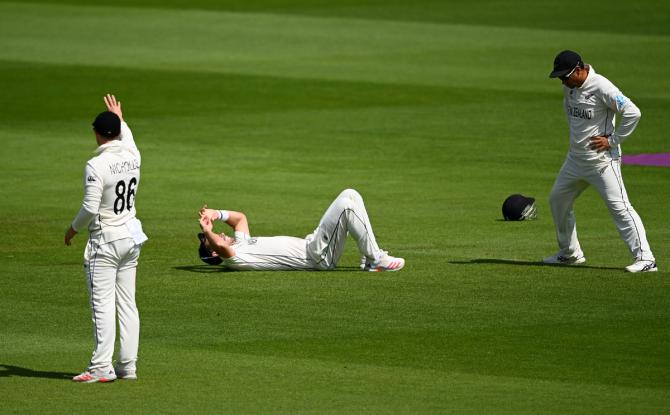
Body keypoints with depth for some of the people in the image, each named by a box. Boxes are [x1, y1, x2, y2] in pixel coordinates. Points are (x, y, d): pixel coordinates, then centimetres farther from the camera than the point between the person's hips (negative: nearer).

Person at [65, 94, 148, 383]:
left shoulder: (96, 166, -18)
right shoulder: (133, 158, 2)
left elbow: (90, 208, -21)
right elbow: (127, 138, 28)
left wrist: (73, 229, -4)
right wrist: (120, 118, 45)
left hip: (105, 241, -7)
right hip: (131, 238, 7)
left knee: (102, 304, -6)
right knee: (127, 303, 9)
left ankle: (102, 367, -9)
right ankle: (128, 366, 10)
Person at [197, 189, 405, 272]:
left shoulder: (240, 243, 19)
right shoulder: (232, 257, -9)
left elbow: (240, 218, 34)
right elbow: (220, 246, -31)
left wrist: (217, 214, 18)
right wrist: (207, 231, -14)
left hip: (311, 245, 10)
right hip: (317, 256, -10)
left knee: (350, 195, 3)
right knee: (346, 205, -22)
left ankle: (370, 260, 1)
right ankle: (376, 259, -17)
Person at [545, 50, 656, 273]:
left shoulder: (601, 87, -21)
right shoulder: (570, 87, 5)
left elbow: (632, 112, -25)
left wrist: (612, 140, -19)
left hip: (601, 159, -9)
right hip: (576, 158, 9)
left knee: (618, 205, -15)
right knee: (557, 199, 17)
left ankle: (645, 259, -16)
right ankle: (570, 253, 32)